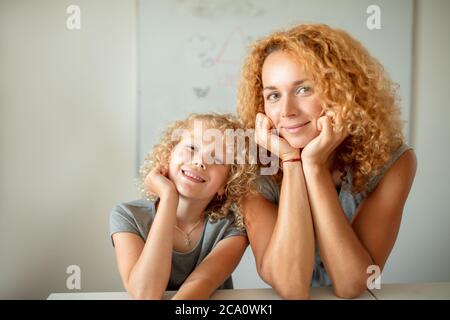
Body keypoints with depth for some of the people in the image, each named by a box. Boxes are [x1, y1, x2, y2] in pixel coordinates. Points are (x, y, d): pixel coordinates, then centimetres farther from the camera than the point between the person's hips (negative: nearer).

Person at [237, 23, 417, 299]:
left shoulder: (391, 160, -14)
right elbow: (291, 287, -24)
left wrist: (315, 165, -27)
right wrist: (291, 162, -26)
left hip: (360, 298, 1)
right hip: (278, 299, 0)